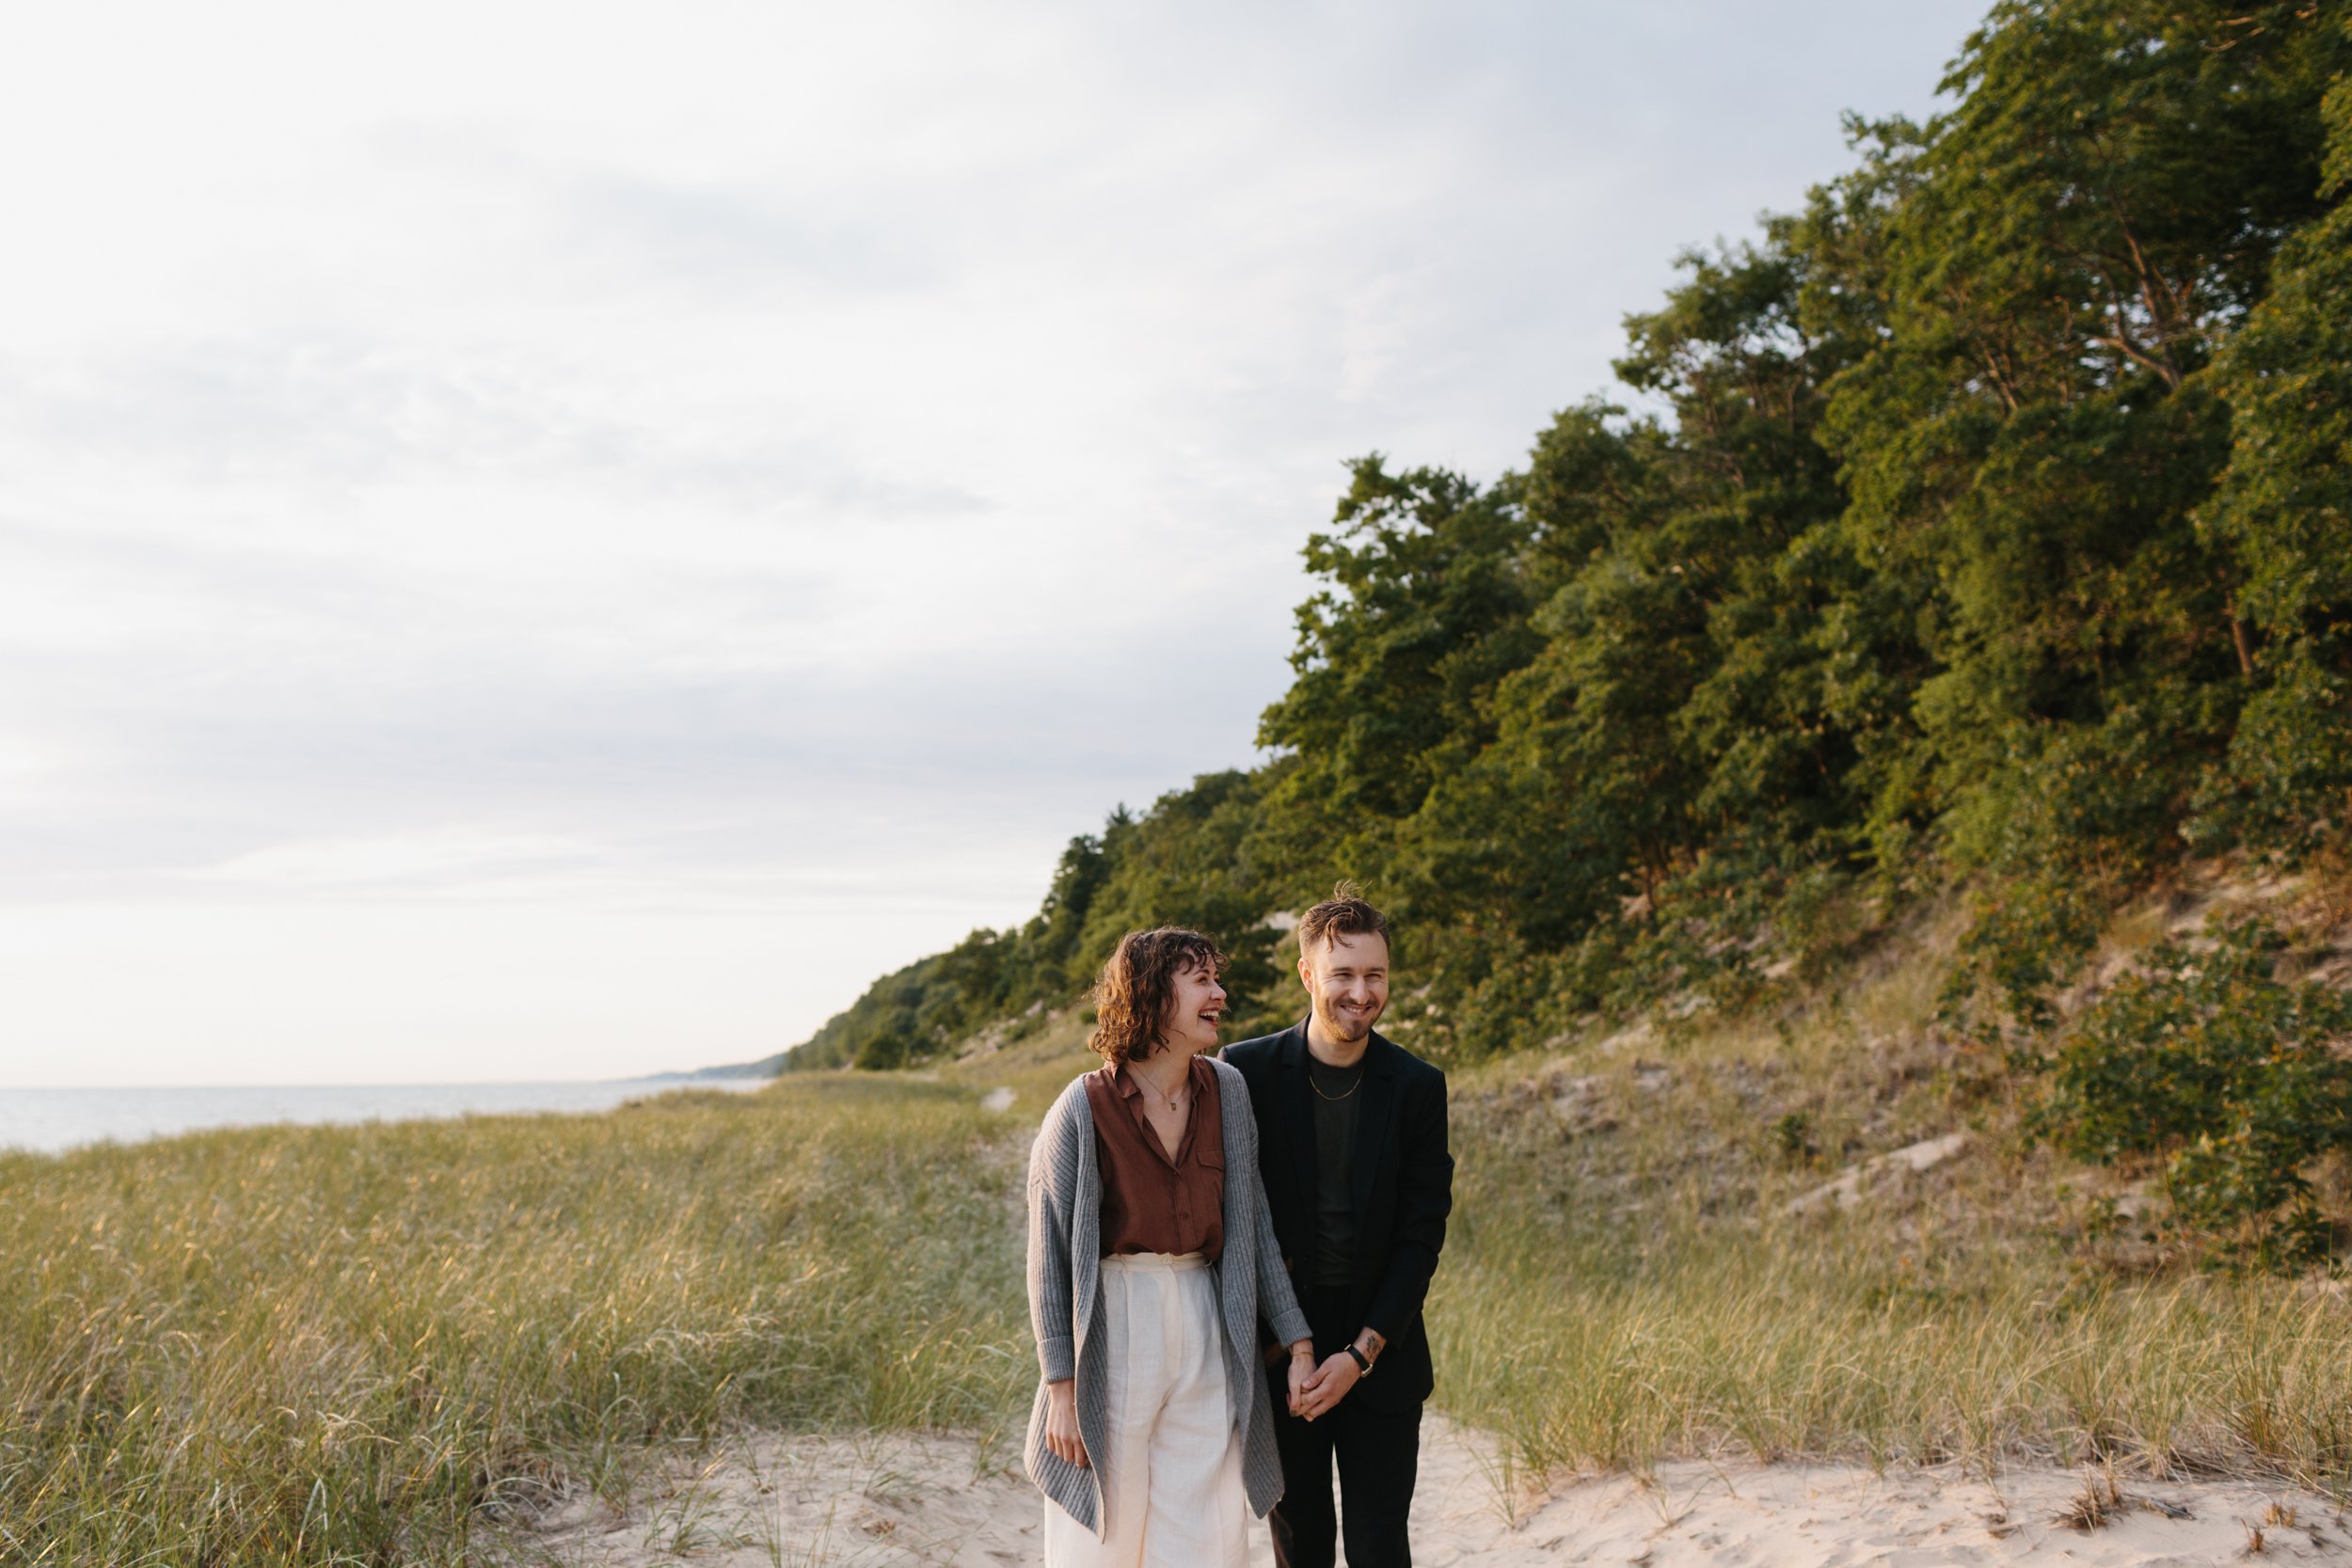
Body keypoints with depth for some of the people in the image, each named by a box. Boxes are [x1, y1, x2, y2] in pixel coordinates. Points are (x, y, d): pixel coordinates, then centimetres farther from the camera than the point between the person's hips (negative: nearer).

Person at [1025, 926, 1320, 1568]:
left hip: (1205, 1337, 4)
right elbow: (1049, 1258, -7)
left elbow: (1254, 1225, 7)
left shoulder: (1226, 1091, 2)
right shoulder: (1083, 1110, -11)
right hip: (1114, 1335, -4)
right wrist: (1062, 1389, -9)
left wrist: (1298, 1343, 4)